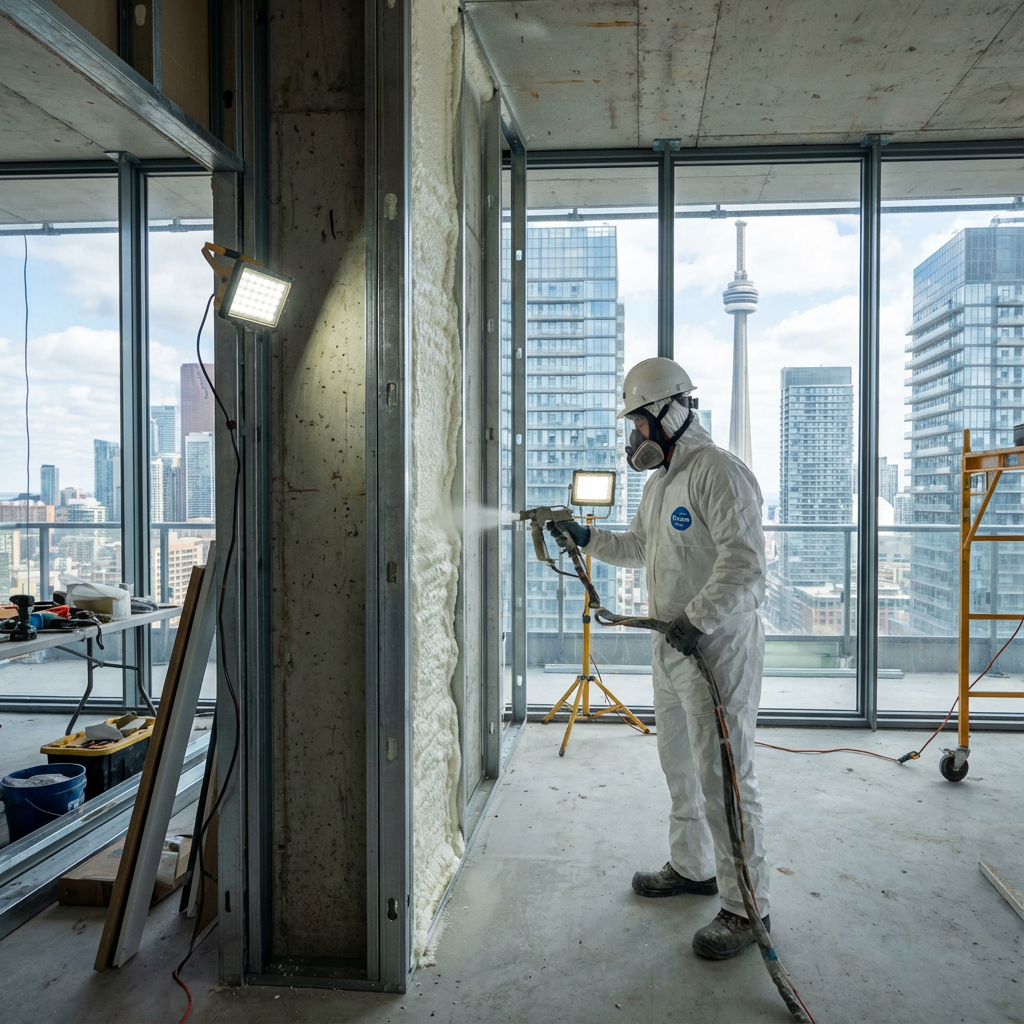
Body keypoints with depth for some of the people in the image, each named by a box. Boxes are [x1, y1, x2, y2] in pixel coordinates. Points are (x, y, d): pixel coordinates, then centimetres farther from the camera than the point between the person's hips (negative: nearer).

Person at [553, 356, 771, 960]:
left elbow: (745, 562, -25)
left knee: (724, 776, -4)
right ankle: (693, 868, 38)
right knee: (680, 763, 20)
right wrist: (588, 539, 15)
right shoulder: (660, 482, 15)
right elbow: (640, 547, 27)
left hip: (719, 644, -10)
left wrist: (697, 621, -27)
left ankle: (748, 907, 10)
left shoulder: (720, 473, -16)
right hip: (672, 645, 10)